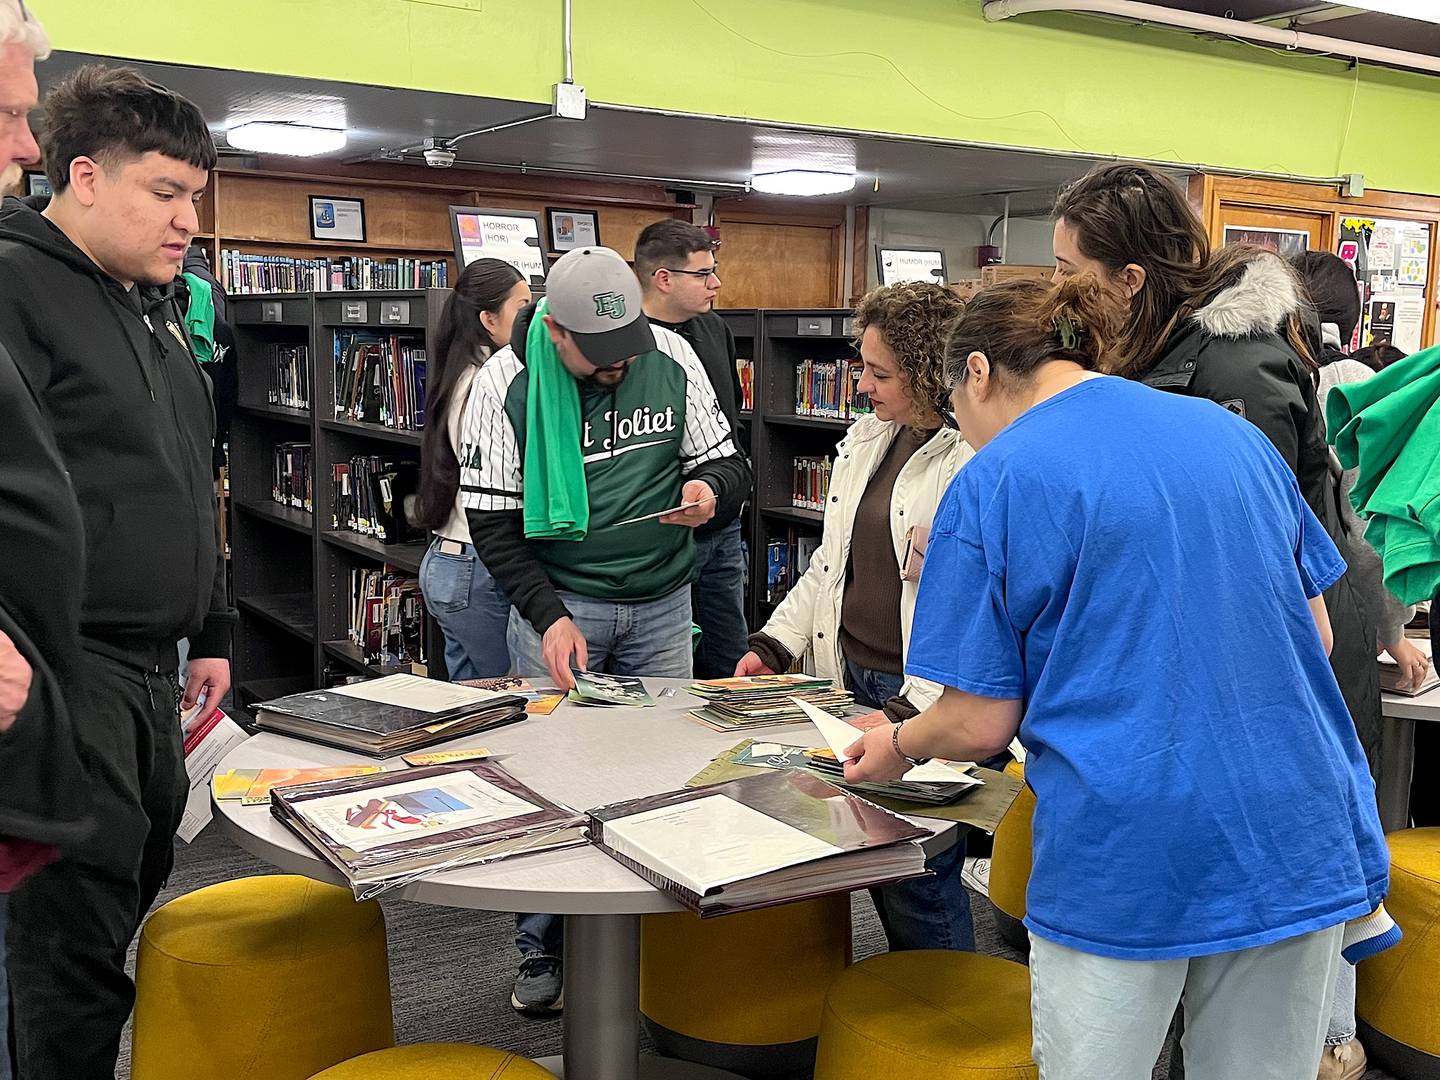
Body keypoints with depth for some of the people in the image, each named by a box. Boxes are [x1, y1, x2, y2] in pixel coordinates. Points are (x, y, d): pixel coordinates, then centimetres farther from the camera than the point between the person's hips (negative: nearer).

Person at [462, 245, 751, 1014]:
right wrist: (549, 616, -17)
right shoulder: (506, 383, -9)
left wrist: (706, 485, -18)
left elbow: (728, 462, 7)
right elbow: (492, 522, -7)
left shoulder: (672, 357, -2)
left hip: (661, 602, 3)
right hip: (557, 601, -2)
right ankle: (542, 949, 20)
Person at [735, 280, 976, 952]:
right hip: (851, 681, 8)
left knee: (920, 879, 0)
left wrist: (908, 711, -23)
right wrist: (774, 644, 10)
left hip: (929, 700, -7)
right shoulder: (865, 439, 11)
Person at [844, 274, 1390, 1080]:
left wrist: (899, 747, 14)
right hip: (1301, 842, 5)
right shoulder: (1234, 432, 8)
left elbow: (982, 724, -6)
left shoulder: (993, 483, -7)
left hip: (1127, 864, -5)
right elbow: (1317, 634, 14)